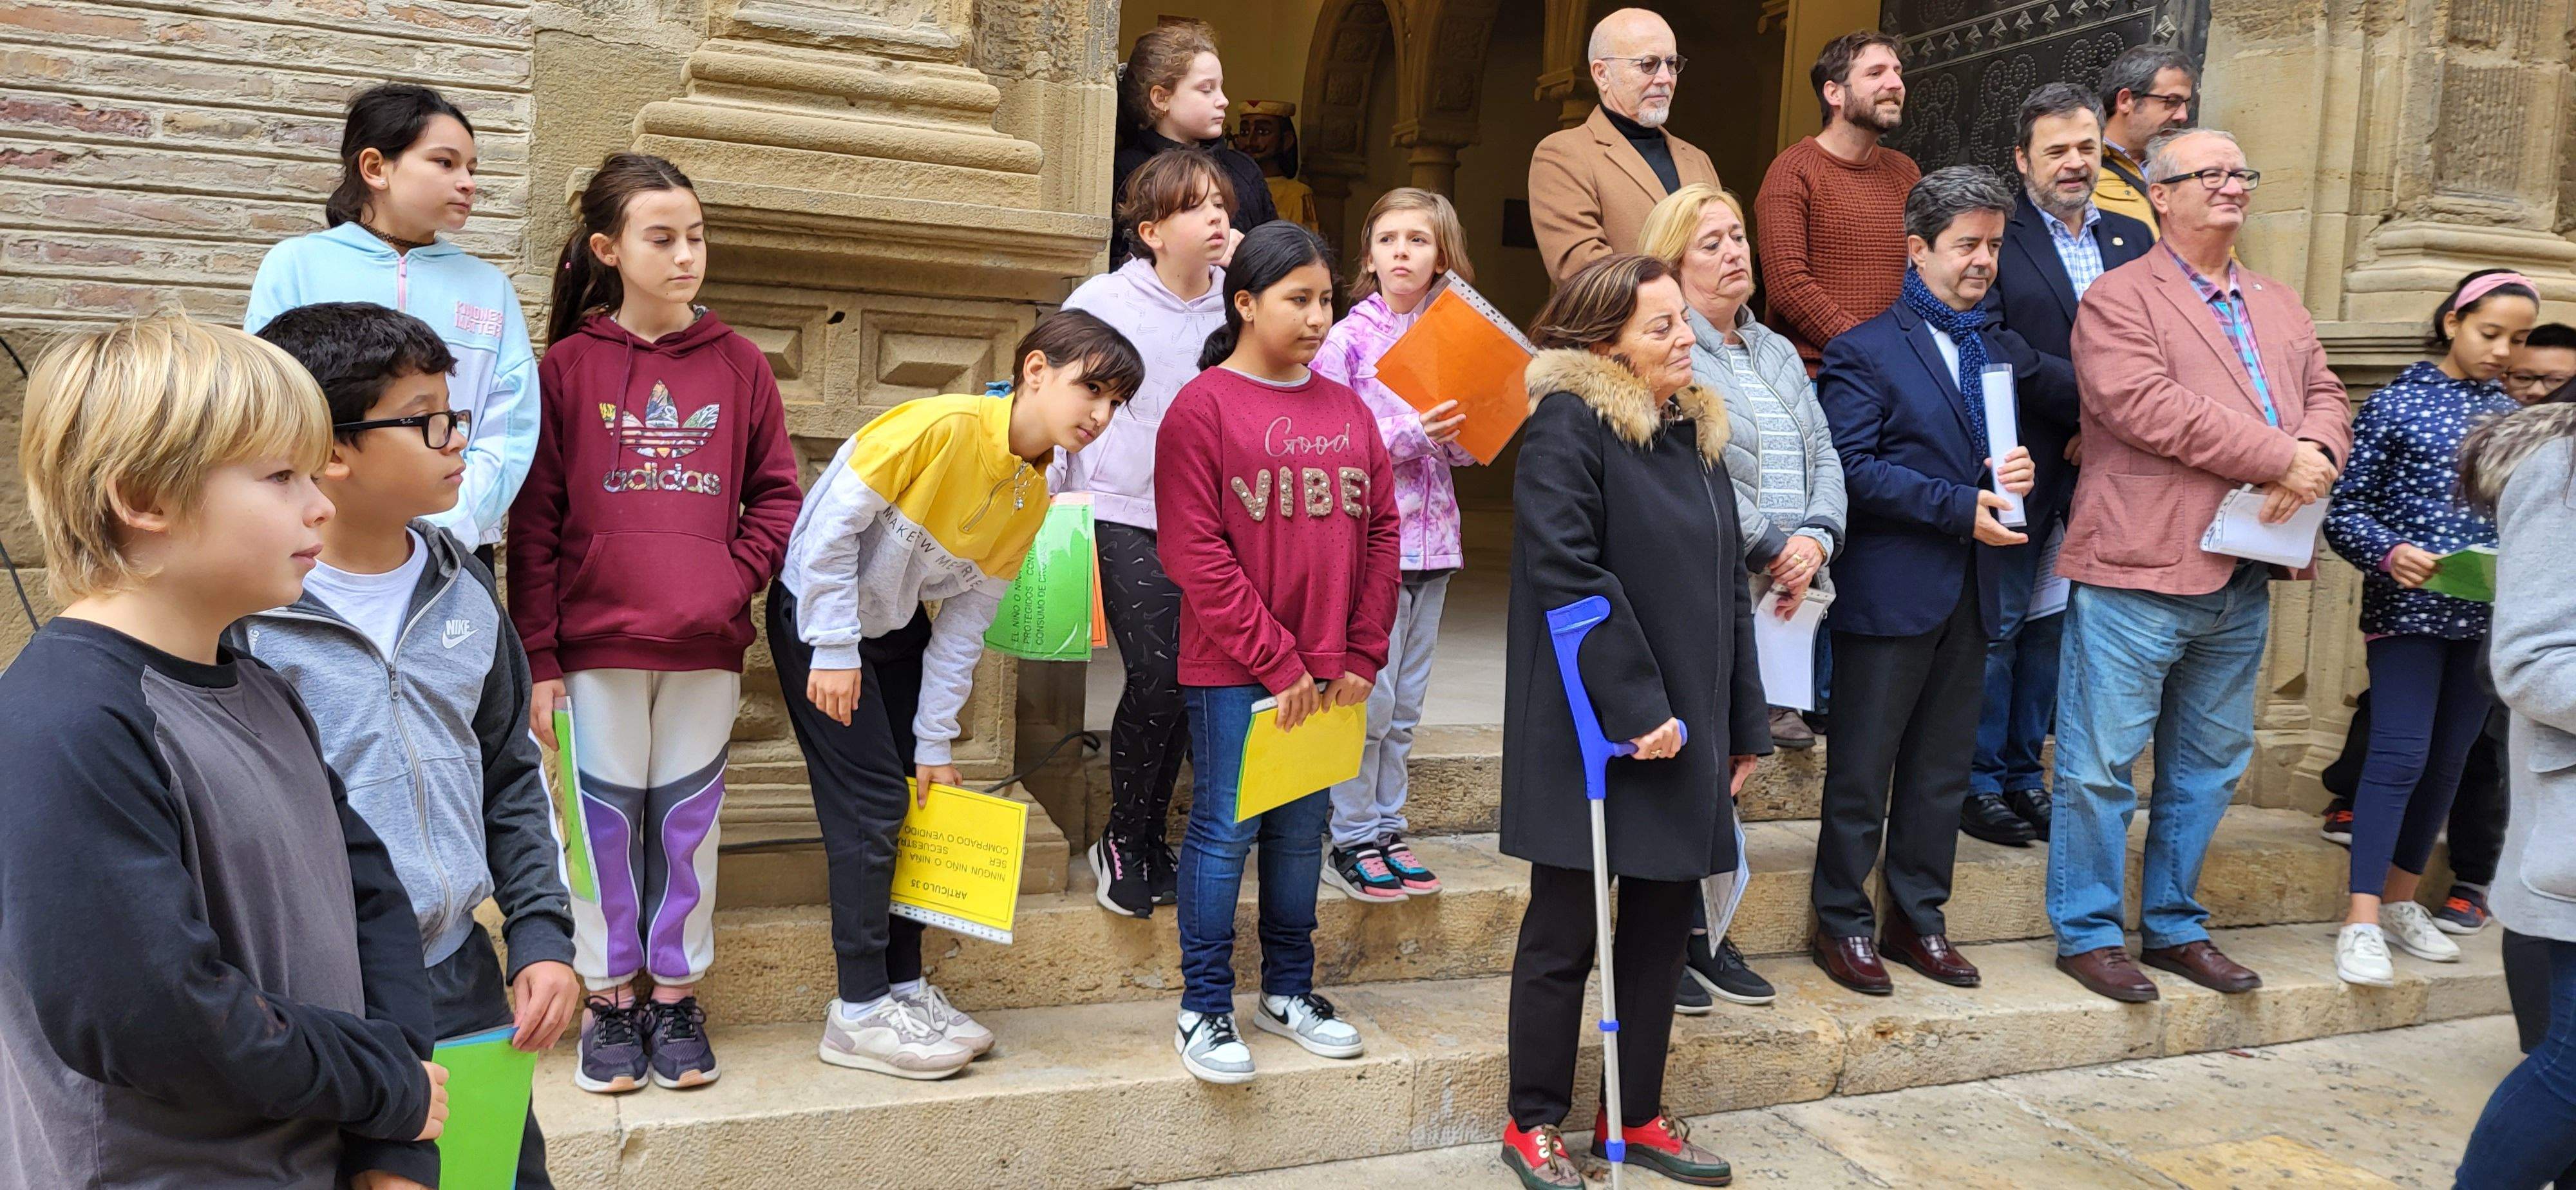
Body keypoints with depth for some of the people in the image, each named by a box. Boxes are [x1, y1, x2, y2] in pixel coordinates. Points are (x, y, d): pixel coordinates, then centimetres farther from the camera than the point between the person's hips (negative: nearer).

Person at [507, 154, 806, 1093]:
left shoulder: (738, 364, 4)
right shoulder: (570, 365, 0)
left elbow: (777, 494, 8)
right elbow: (535, 522, -1)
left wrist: (738, 576, -9)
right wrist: (538, 655, -4)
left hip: (706, 646, 1)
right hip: (597, 643, -1)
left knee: (689, 819, 10)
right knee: (607, 821, 8)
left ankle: (678, 995, 24)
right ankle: (610, 999, 22)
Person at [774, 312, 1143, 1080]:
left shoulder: (1033, 496, -2)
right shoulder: (945, 426, -26)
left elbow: (965, 622, 0)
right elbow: (831, 525, -25)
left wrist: (934, 743, -2)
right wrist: (835, 650, -21)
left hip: (896, 626, 8)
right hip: (819, 614, -8)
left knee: (914, 800, 8)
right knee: (870, 801, -8)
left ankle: (903, 986, 20)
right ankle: (858, 1013, 2)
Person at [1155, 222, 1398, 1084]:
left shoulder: (1348, 412, 10)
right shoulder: (1202, 407, -8)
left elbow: (1381, 533, 11)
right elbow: (1195, 553, -13)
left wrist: (1362, 656, 2)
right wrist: (1276, 661, -14)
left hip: (1328, 672, 6)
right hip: (1231, 669, -5)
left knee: (1303, 832, 14)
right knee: (1225, 829, 1)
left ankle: (1288, 992, 29)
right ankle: (1204, 1007, 15)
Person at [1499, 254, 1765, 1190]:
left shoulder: (1695, 430, 13)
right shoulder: (1567, 427, -11)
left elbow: (1729, 585, 16)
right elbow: (1568, 574, -20)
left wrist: (1742, 725, 13)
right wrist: (1639, 710, -21)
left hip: (1683, 731, 7)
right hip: (1588, 730, -7)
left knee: (1663, 922, 13)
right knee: (1564, 930, 4)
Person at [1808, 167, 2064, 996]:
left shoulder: (2001, 351, 15)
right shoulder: (1865, 352, -5)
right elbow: (1853, 468, -14)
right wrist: (1960, 507, -18)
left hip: (1971, 590, 6)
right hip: (1890, 589, -6)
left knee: (1943, 768, 13)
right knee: (1863, 768, 2)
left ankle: (1917, 919, 24)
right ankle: (1841, 923, 14)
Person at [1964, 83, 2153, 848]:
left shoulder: (2133, 241, 14)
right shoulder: (1998, 237, -3)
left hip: (2096, 471, 5)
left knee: (2054, 625, 12)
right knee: (1996, 625, 1)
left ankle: (2024, 774, 22)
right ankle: (1980, 782, 11)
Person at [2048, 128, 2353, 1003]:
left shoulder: (2280, 308, 20)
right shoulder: (2120, 298, -5)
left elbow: (2326, 396, 13)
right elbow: (2146, 405, -18)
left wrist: (2316, 456, -11)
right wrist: (2279, 459, -17)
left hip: (2244, 580, 8)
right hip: (2138, 569, -7)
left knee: (2209, 766, 15)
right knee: (2103, 763, -2)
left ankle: (2175, 926, 27)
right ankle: (2086, 933, 11)